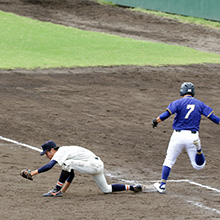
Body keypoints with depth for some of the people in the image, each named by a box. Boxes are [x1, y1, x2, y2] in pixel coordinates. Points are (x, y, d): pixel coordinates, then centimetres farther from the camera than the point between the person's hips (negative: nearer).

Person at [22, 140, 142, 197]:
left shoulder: (61, 151, -10)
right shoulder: (66, 152, 20)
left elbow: (49, 165, -26)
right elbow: (71, 174, 25)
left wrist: (34, 172, -23)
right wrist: (63, 190, 20)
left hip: (94, 165, -10)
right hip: (98, 166, 10)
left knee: (67, 164, -20)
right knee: (106, 189, 17)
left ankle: (56, 190, -14)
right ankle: (131, 187, 18)